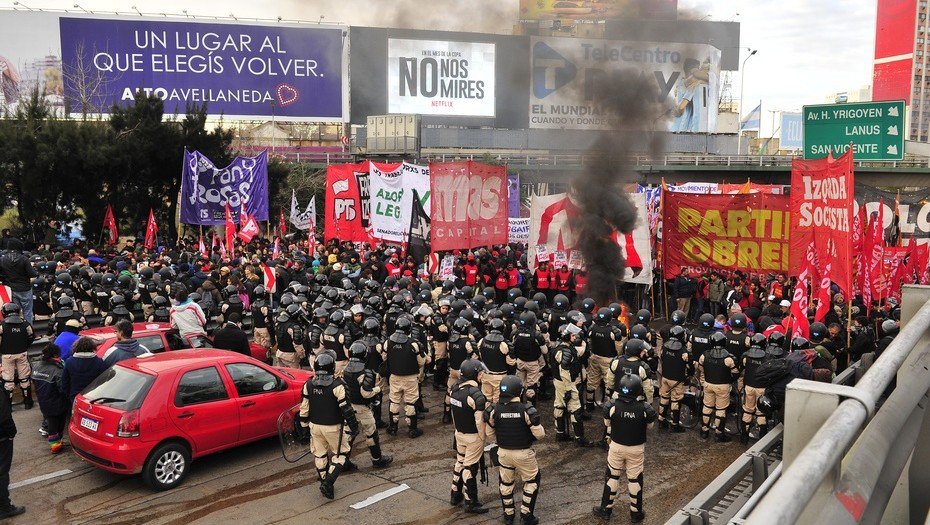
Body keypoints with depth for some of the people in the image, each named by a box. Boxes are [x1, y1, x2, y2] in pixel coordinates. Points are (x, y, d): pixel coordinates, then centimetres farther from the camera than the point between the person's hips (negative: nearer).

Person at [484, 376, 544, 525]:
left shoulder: (494, 410, -13)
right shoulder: (527, 410, -22)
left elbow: (489, 434, 0)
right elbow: (539, 434, -16)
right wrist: (542, 432, 8)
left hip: (503, 452, 3)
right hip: (524, 454, -3)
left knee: (505, 483, 24)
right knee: (531, 482, 20)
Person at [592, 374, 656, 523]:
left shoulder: (611, 406, -23)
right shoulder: (645, 409, -24)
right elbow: (649, 426, -4)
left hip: (616, 446, 0)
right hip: (637, 449, 0)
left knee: (612, 476, 19)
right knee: (635, 479, 17)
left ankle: (606, 509, 31)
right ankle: (635, 513, 31)